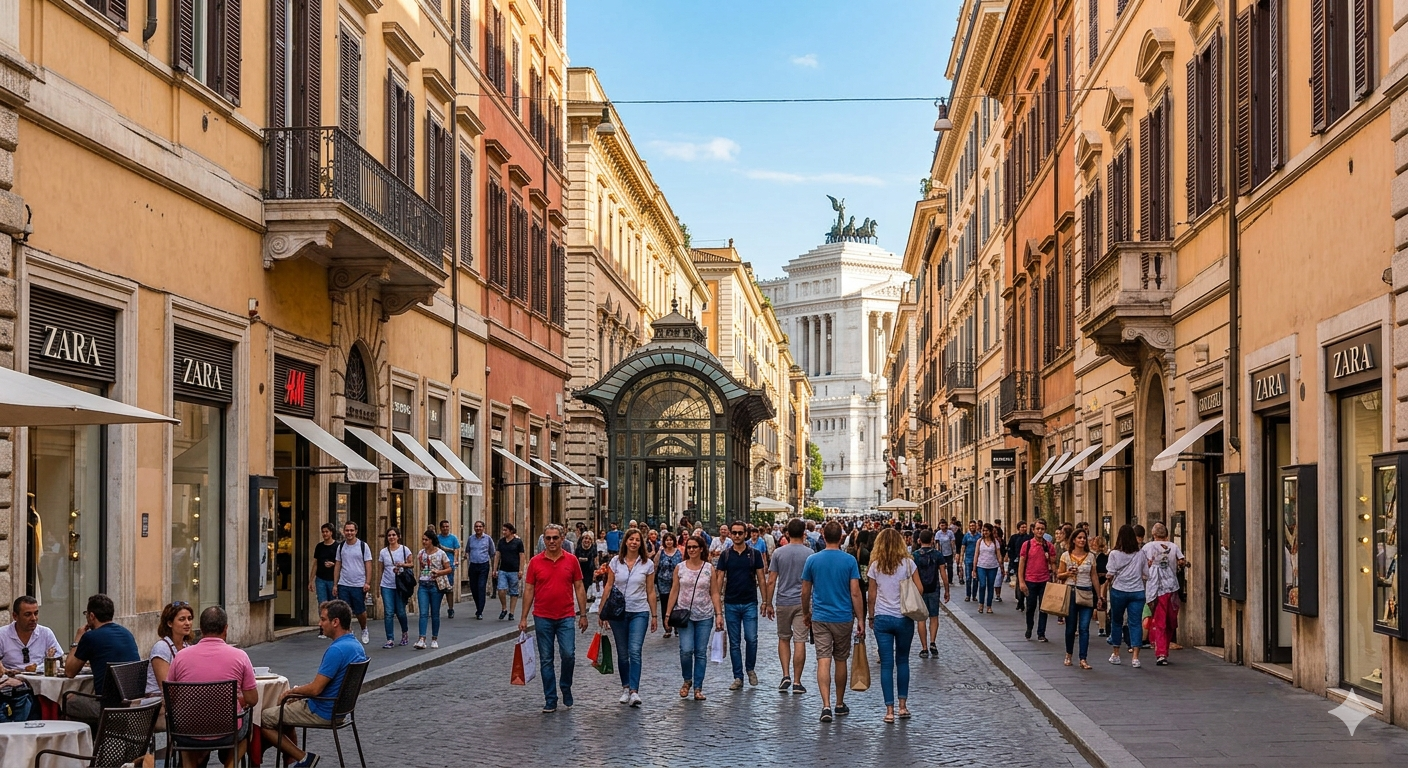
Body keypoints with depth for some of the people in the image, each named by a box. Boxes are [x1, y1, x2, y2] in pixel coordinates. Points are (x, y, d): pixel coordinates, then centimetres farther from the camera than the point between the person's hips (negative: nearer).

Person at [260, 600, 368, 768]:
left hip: (322, 713, -10)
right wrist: (298, 691, 12)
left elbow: (315, 689, -24)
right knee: (285, 713, 29)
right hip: (339, 709, 10)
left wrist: (290, 692, -5)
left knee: (262, 719, 1)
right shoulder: (357, 646, 5)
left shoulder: (336, 650, -26)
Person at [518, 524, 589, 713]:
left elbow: (579, 588, 6)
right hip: (542, 618, 0)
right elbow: (529, 590, 4)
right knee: (546, 660, 4)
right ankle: (550, 700, 12)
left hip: (566, 617, 0)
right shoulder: (535, 562, 1)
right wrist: (524, 617, 0)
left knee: (568, 654, -10)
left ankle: (566, 687, 16)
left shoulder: (571, 560, 2)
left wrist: (583, 614, 2)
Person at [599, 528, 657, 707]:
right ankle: (625, 687, 23)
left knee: (635, 651, -14)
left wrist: (654, 615, 7)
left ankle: (634, 691, -18)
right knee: (622, 653, 9)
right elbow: (608, 587, 6)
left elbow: (650, 592, 5)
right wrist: (602, 610, 3)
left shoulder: (647, 564, 0)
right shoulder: (616, 561, 2)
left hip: (639, 612, -2)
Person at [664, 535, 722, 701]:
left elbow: (714, 593, 4)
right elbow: (674, 592, 7)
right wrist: (668, 613, 3)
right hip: (685, 614, 0)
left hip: (705, 616, 1)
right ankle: (687, 681, 12)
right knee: (686, 650, -13)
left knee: (701, 653, 2)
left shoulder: (709, 568, 3)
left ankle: (698, 688, 10)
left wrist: (719, 614, -3)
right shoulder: (680, 568, 3)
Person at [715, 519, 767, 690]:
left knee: (751, 639, -8)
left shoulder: (754, 554, 2)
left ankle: (750, 669, 17)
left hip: (750, 603, -1)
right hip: (731, 604, 1)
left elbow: (761, 578, 4)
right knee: (734, 642, 4)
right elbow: (720, 579, 5)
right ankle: (738, 678, 11)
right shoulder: (725, 555, 4)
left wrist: (765, 601, -1)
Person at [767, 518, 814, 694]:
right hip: (802, 603, -1)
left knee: (783, 639, 17)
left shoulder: (778, 553, -2)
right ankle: (796, 682, 2)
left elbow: (771, 581, -2)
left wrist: (769, 604, 7)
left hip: (783, 602, 1)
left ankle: (786, 675, 6)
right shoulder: (809, 553, -4)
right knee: (799, 642, 1)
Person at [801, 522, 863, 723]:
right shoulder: (849, 561, -6)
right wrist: (860, 619, -1)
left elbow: (805, 591, 4)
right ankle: (840, 705, 25)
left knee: (823, 661, -4)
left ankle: (826, 705, -17)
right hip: (844, 618, 0)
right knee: (841, 661, 13)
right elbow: (855, 593, -8)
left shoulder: (812, 560, -3)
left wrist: (806, 613, 19)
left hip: (820, 618, 0)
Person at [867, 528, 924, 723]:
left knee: (886, 664, 2)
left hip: (882, 619, 0)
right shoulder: (908, 563, -4)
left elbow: (872, 595, 2)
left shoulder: (875, 566, -2)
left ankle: (889, 710, 0)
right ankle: (903, 706, 15)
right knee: (902, 661, 15)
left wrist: (871, 617, 14)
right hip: (904, 618, 0)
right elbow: (919, 589, -4)